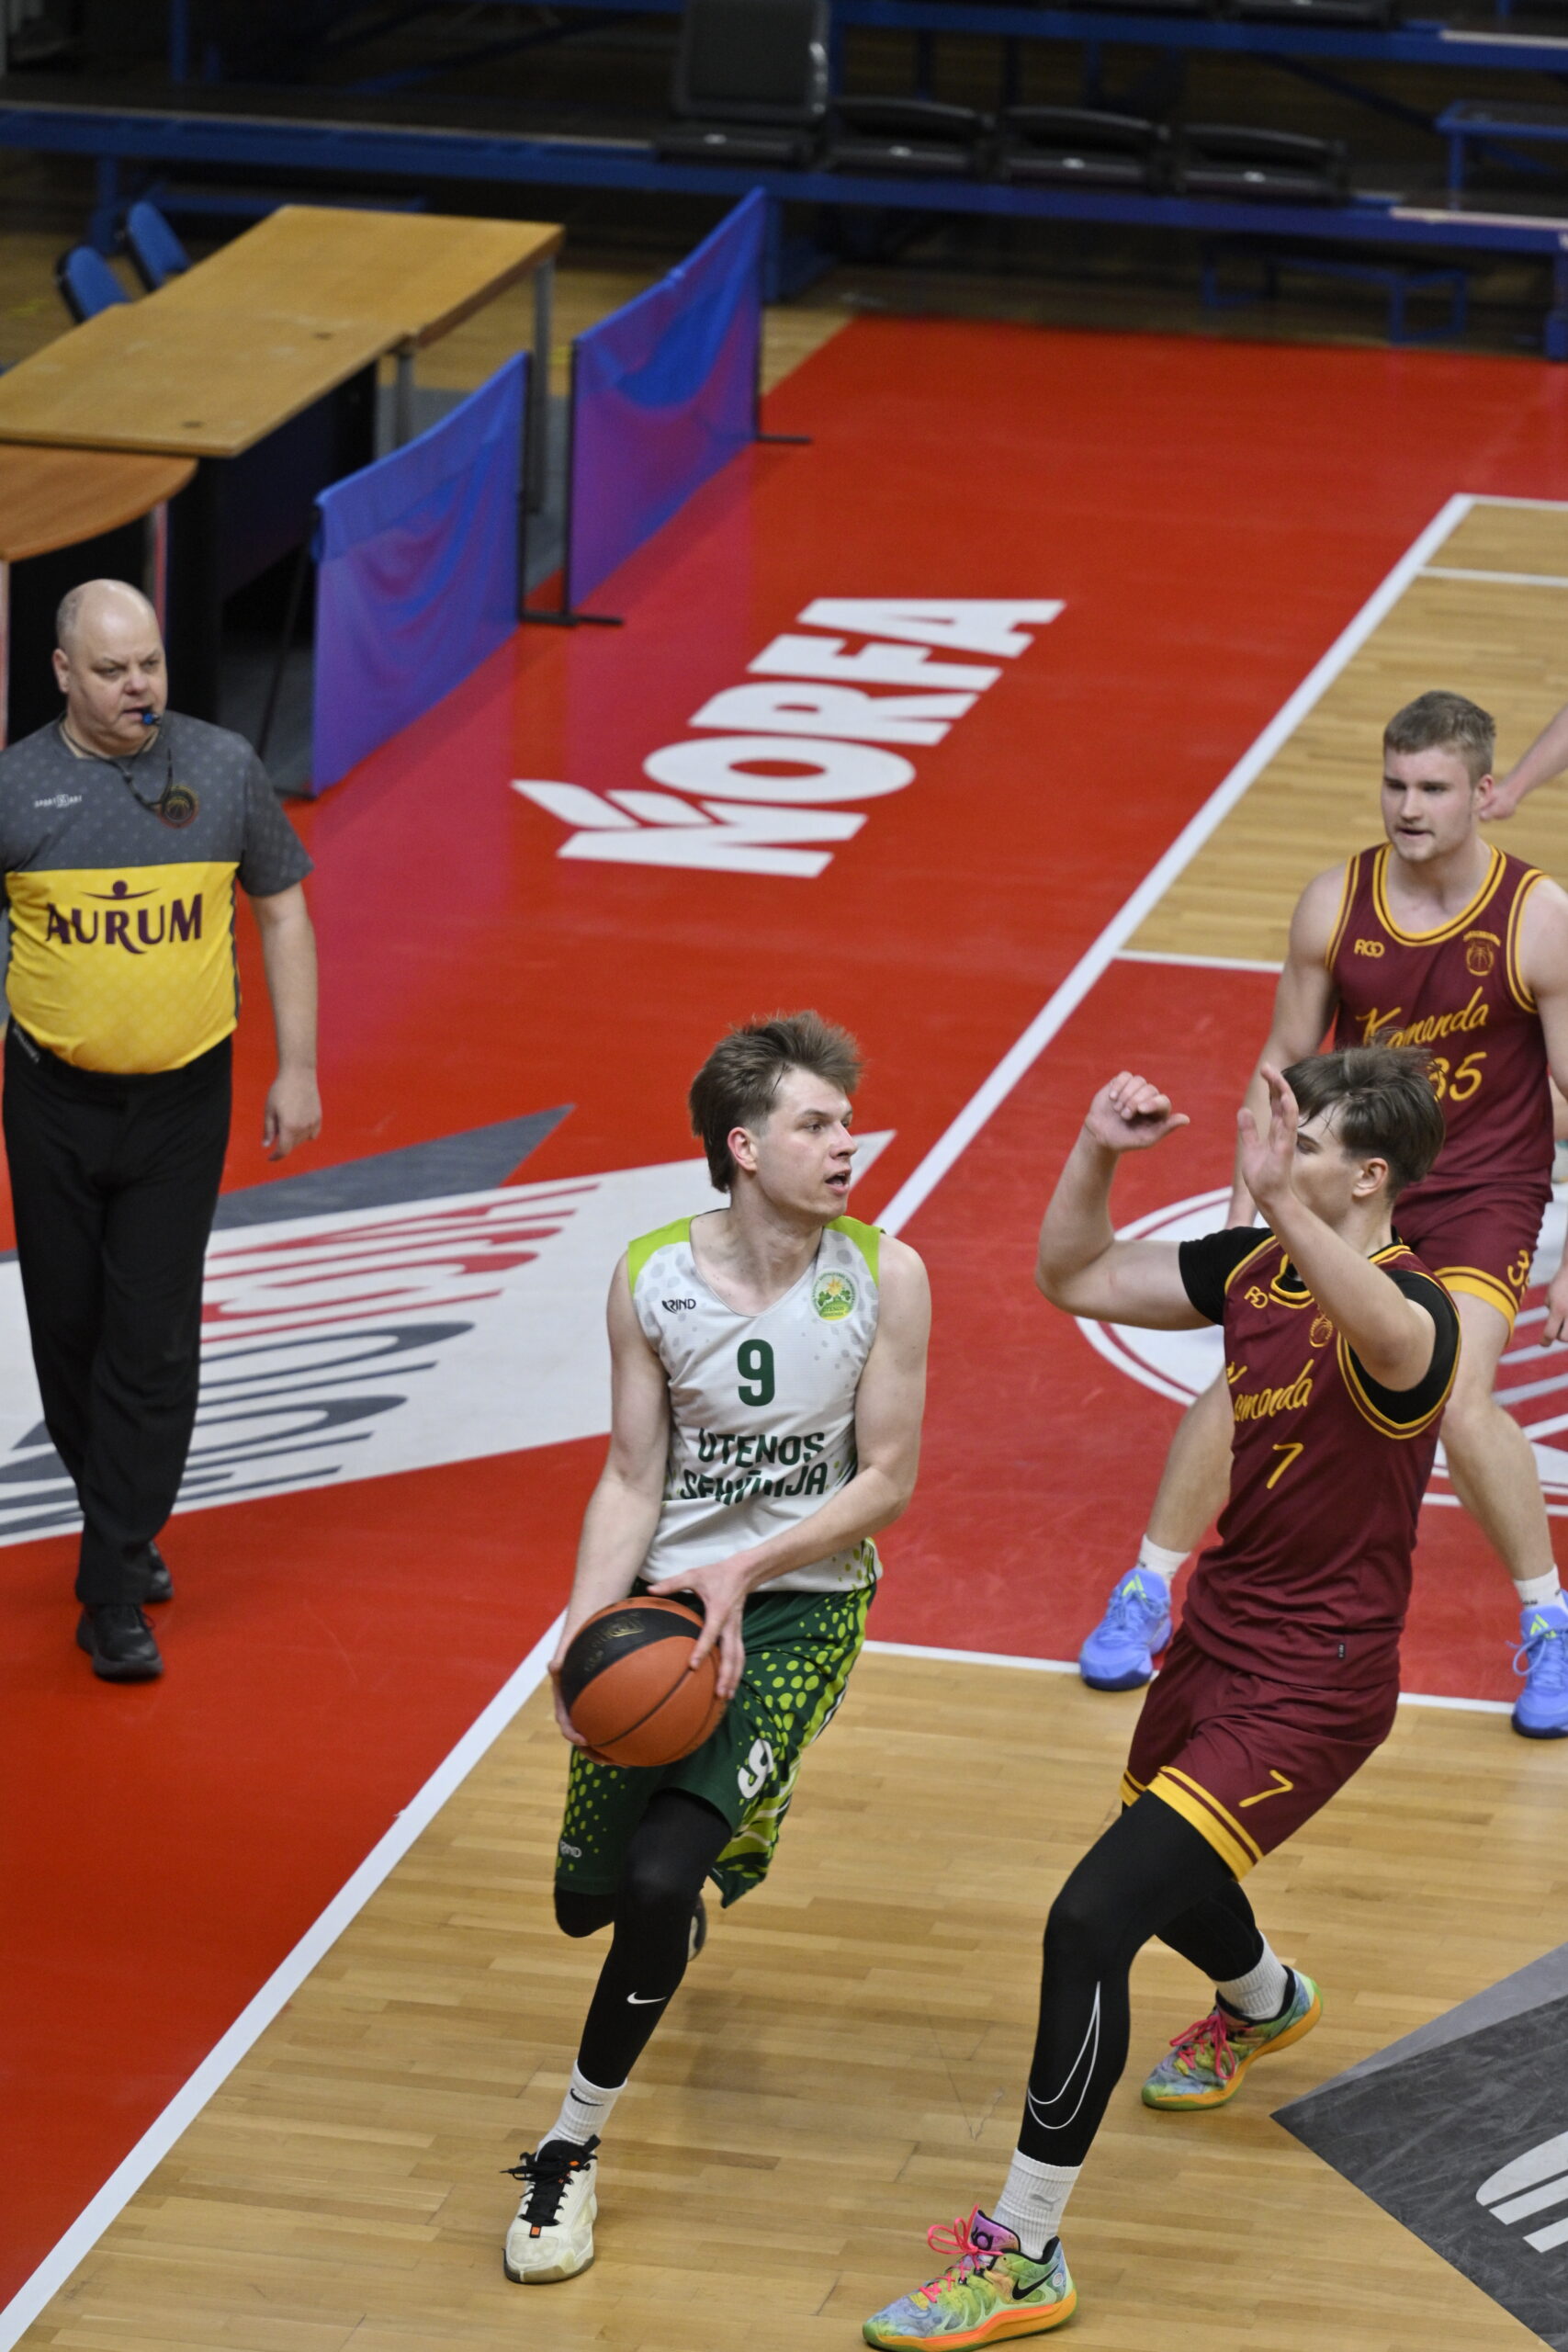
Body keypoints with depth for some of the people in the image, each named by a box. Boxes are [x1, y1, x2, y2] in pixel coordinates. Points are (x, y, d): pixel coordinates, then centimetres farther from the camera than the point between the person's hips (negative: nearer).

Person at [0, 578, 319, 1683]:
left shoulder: (225, 768, -2)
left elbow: (282, 912, 7)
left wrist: (298, 1069, 4)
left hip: (183, 1101, -1)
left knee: (154, 1346, -5)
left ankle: (115, 1595, -2)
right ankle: (121, 1528, 33)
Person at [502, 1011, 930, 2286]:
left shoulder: (883, 1276, -12)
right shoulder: (653, 1280, -8)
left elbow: (888, 1478, -8)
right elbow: (634, 1480, -2)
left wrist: (748, 1570, -19)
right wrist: (582, 1633, -16)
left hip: (804, 1601, -3)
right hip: (668, 1591, 3)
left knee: (660, 1880, -20)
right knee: (589, 1898, 11)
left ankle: (572, 2151, -2)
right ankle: (685, 1905, 51)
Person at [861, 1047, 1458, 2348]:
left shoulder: (1411, 1311, -25)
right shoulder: (1254, 1268, -1)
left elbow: (1392, 1339, -51)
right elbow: (1075, 1276, 6)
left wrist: (1283, 1203, -66)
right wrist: (1098, 1154, -12)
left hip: (1310, 1690, -9)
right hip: (1219, 1639, 9)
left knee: (1091, 1919, -18)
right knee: (1161, 1878, 33)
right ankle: (1267, 2003, 70)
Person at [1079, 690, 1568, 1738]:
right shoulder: (1335, 904, -8)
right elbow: (1286, 1063, 4)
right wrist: (1246, 1208, 3)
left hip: (1482, 1190, -3)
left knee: (1456, 1396, -22)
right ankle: (1145, 1597, 14)